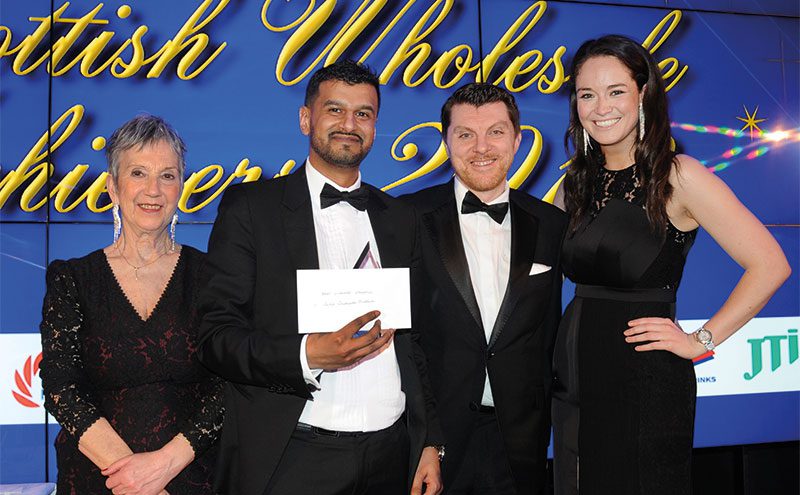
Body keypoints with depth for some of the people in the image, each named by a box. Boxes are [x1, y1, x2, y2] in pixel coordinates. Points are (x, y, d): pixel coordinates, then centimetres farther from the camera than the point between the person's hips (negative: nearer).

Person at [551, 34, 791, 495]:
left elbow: (769, 265, -14)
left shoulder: (678, 176, -11)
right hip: (575, 378, 6)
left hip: (646, 385, -5)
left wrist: (703, 340, -13)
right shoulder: (579, 183, 6)